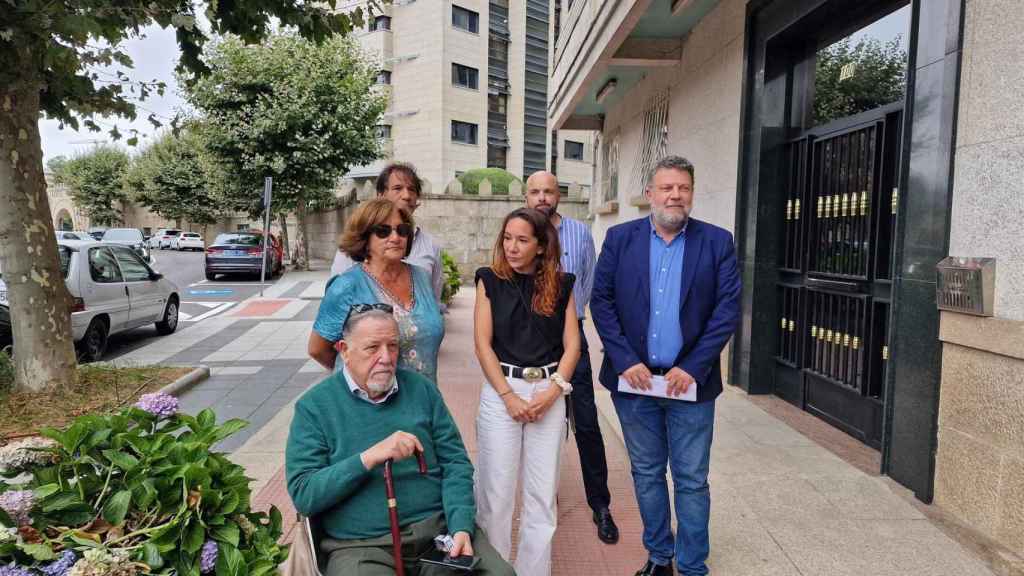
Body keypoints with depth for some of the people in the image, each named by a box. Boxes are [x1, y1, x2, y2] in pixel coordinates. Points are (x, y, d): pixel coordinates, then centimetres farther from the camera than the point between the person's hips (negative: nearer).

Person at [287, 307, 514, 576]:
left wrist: (461, 528, -10)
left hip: (438, 526, 2)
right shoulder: (314, 406, -1)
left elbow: (455, 462, 5)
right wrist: (369, 458, -19)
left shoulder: (421, 389, 7)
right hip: (361, 545, -1)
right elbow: (302, 495, -8)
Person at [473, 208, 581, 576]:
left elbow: (572, 343, 2)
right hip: (500, 391, -1)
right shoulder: (490, 281, 1)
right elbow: (482, 343, -4)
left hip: (549, 393, 2)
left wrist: (553, 390, -10)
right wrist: (508, 396, -10)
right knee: (496, 490, 4)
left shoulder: (560, 284, 5)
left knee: (542, 492, 8)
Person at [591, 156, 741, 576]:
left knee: (692, 479, 8)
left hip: (689, 380, -1)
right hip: (634, 378, 1)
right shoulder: (620, 238, 1)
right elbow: (601, 301, -1)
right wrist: (625, 360, -10)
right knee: (646, 473, 15)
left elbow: (728, 309, -5)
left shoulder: (717, 242, 0)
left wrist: (693, 368, -12)